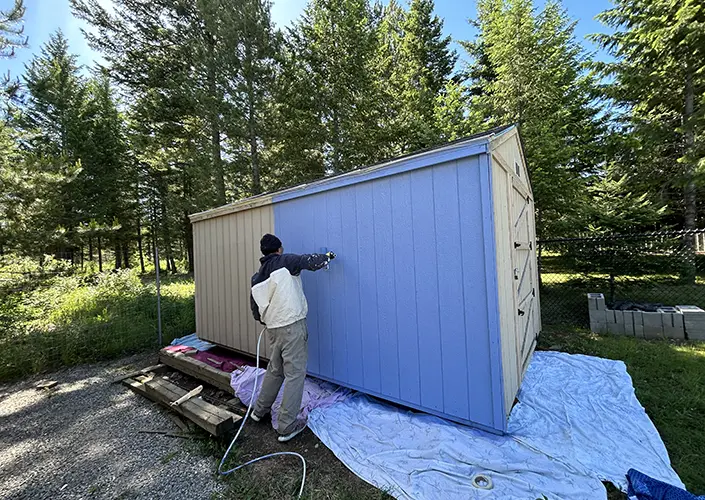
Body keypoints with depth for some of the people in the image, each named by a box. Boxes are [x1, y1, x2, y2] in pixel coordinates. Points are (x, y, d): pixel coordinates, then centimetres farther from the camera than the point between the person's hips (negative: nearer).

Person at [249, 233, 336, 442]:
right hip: (293, 326, -7)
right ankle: (286, 426, 9)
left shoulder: (257, 277, 11)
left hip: (272, 329, 7)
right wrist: (327, 256, 14)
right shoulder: (285, 261, -6)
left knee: (274, 370, 24)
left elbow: (255, 309, 16)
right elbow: (311, 261, -7)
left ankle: (260, 411, 40)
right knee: (294, 373, 2)